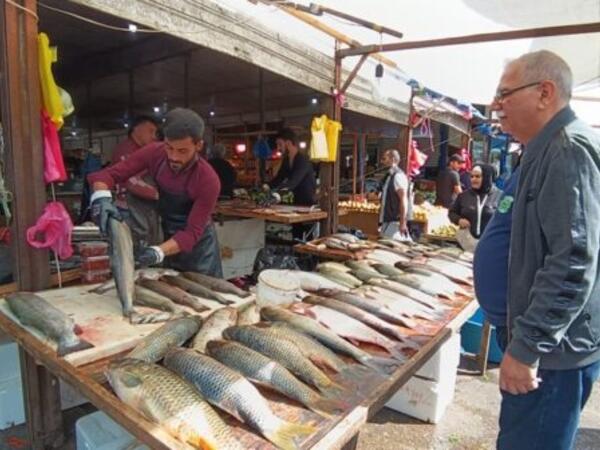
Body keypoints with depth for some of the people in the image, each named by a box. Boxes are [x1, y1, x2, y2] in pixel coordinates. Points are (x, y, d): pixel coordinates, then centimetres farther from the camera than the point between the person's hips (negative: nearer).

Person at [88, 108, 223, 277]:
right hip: (166, 238, 4)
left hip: (198, 245, -3)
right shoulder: (155, 153, -17)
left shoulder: (208, 180, -28)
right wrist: (101, 197, -34)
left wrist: (158, 252, -40)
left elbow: (192, 232, -26)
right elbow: (110, 173, -13)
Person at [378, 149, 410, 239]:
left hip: (395, 222, -9)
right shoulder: (389, 176, 15)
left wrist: (403, 223, -22)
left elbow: (404, 200, -19)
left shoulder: (398, 176, -13)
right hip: (387, 222, 10)